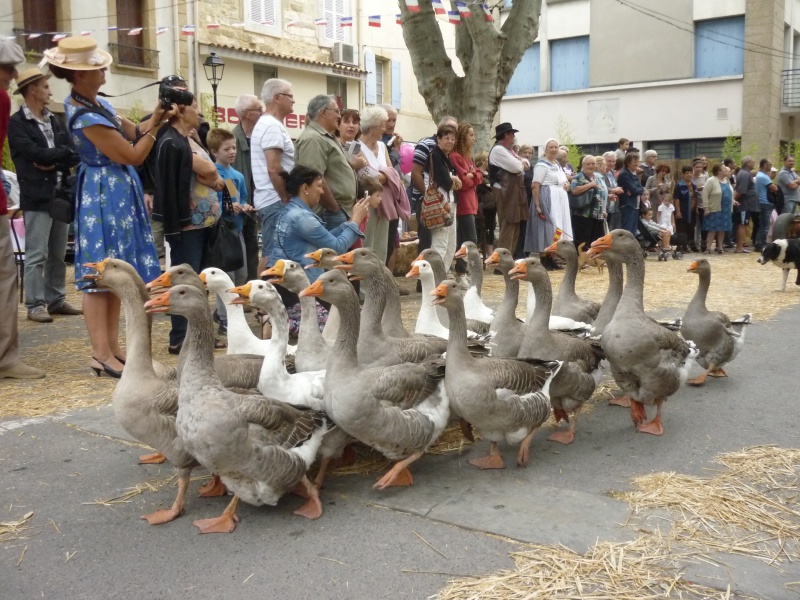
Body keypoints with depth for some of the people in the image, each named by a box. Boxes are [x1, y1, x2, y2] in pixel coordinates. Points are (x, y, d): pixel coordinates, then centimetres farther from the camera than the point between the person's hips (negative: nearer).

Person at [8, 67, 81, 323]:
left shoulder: (55, 121, 15)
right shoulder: (16, 123, -5)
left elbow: (74, 156, 7)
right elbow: (37, 154, -17)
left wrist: (54, 163, -10)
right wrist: (63, 152, -4)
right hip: (37, 198, -6)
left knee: (58, 255, 11)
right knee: (36, 255, -4)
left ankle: (56, 300, 20)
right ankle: (35, 305, 2)